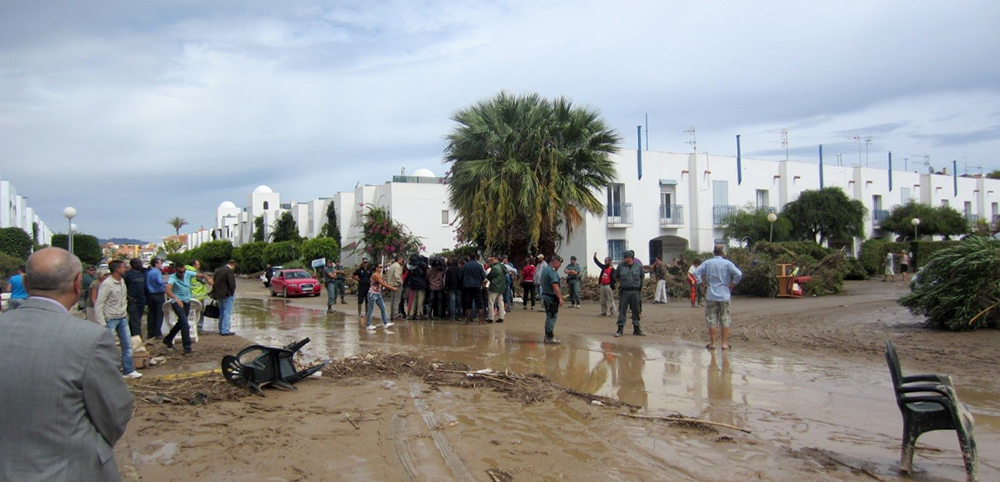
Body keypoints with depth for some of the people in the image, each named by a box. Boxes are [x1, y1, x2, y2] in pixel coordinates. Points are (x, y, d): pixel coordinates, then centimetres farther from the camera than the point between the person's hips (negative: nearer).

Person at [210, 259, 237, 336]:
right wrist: (232, 292, -8)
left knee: (222, 313, 17)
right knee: (227, 313, -3)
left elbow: (214, 282, 14)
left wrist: (215, 293, 17)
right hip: (227, 295, -8)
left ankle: (221, 329, 23)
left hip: (219, 294, 8)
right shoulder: (230, 271, -15)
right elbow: (232, 284, -22)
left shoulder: (218, 270, 11)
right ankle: (225, 331, -4)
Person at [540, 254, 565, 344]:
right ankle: (550, 338, -1)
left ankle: (547, 336, 23)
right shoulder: (552, 271, -18)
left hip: (545, 295, 10)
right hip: (552, 297, -10)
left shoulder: (545, 269, 15)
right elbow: (555, 286, -26)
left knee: (549, 317, 17)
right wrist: (560, 298, -25)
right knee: (552, 317, -4)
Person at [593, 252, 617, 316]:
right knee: (603, 300, 12)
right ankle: (603, 312, 19)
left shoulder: (612, 269, -11)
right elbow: (597, 263, 24)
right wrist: (595, 257, 19)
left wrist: (611, 286, -21)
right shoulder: (603, 267, 12)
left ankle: (612, 313, -3)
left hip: (608, 286, -8)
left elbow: (614, 278, -15)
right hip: (602, 286, 8)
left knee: (610, 300, -6)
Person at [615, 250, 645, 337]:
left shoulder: (638, 266, 1)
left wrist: (637, 283, 12)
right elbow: (616, 277, 15)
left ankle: (636, 329, 16)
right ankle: (620, 328, 4)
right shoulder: (621, 266, 1)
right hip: (624, 291, -1)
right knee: (622, 310, -1)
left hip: (635, 291, 1)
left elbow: (642, 277, 18)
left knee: (636, 310, 7)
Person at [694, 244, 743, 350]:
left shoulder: (707, 263, 0)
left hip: (711, 295, 1)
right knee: (725, 320, 7)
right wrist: (732, 284, -5)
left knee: (712, 319, 6)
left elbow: (696, 272, -5)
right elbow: (739, 274, -16)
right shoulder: (727, 263, -6)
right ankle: (725, 343, 8)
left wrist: (702, 282, 1)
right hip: (724, 295, -1)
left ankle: (712, 343, 8)